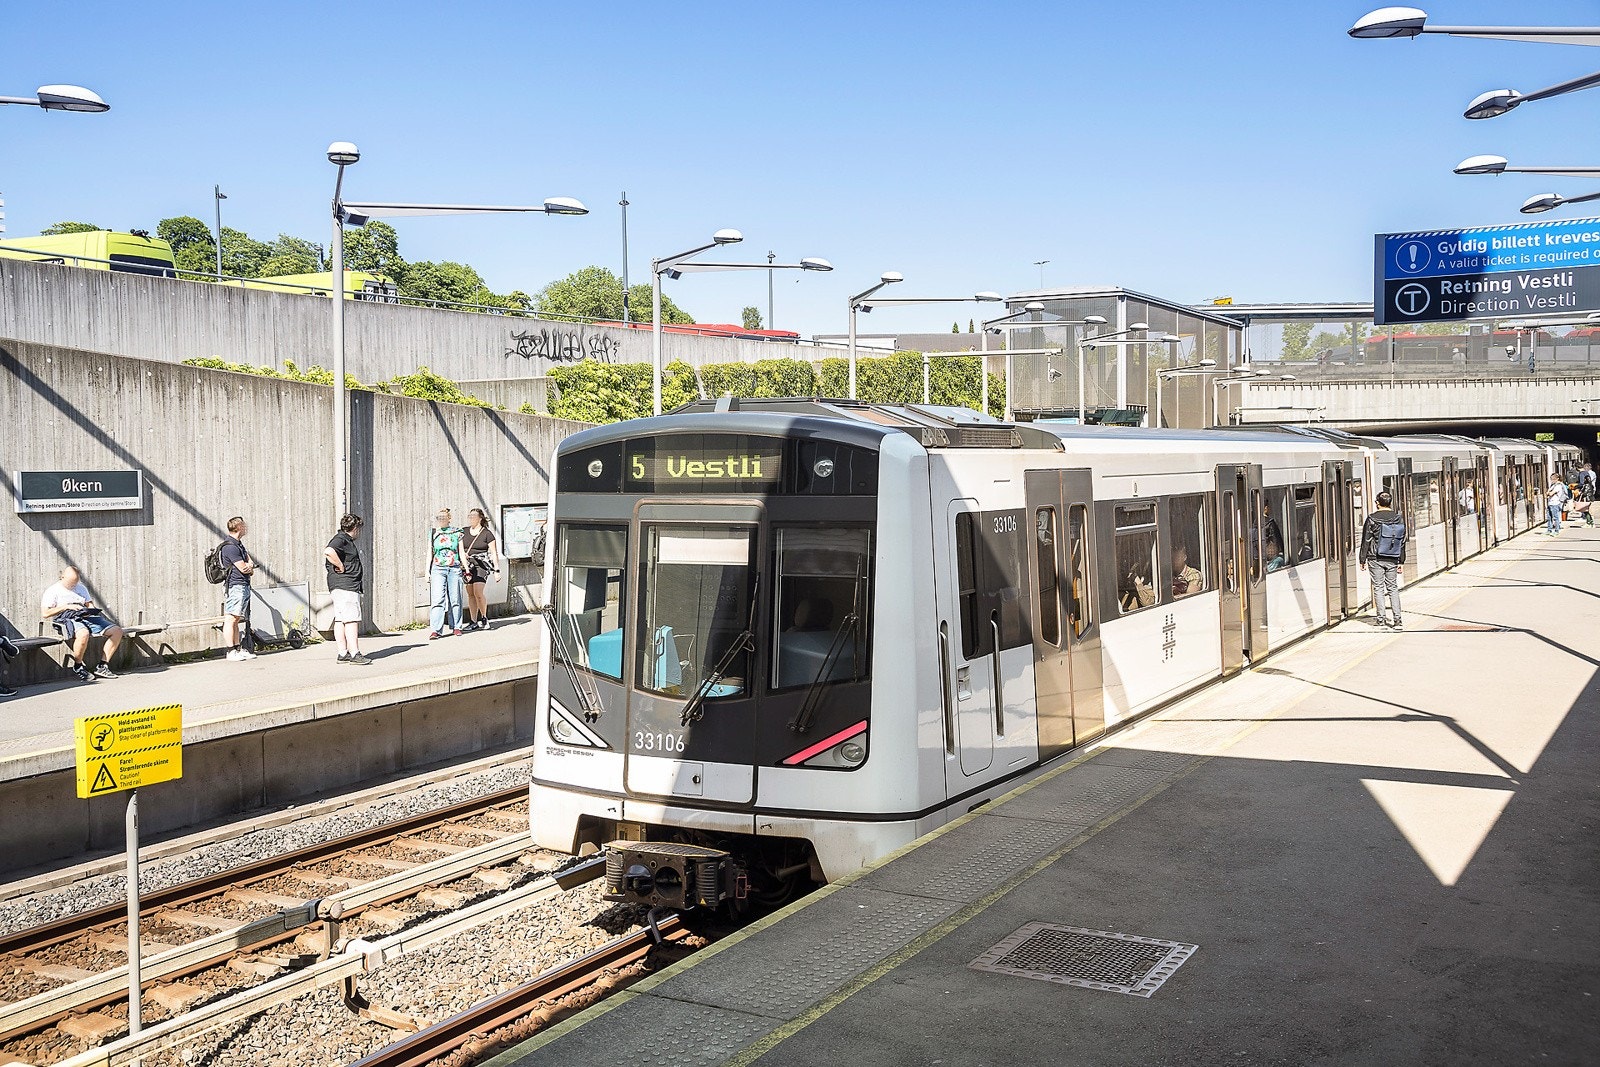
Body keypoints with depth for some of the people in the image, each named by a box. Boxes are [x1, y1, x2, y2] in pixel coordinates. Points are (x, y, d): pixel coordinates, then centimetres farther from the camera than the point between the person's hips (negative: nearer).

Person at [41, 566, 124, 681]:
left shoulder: (82, 588, 24)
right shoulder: (53, 591, 5)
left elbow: (90, 605, 23)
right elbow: (45, 613, -4)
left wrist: (90, 610, -2)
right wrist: (66, 607, -11)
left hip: (87, 618, 7)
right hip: (67, 620, -7)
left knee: (117, 631, -12)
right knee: (83, 634, -42)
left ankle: (102, 667, -11)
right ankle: (78, 667, -18)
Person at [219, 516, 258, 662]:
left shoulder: (238, 544, 17)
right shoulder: (230, 547, -16)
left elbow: (249, 558, 20)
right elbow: (243, 568, -17)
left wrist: (250, 565, -4)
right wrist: (250, 567, 6)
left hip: (243, 586, 10)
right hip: (235, 586, -10)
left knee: (237, 619, 11)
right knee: (231, 618, -8)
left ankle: (238, 649, 13)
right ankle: (231, 651, -8)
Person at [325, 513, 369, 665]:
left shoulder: (346, 540, 22)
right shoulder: (341, 539, -10)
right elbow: (329, 552, -30)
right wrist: (341, 567, -21)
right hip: (345, 585, -11)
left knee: (340, 620, 9)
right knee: (352, 619, -13)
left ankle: (343, 654, 10)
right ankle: (355, 654, -15)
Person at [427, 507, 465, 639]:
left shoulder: (456, 532, 7)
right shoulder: (433, 533, 8)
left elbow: (461, 553, 9)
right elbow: (430, 554, 11)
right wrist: (427, 571, 6)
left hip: (454, 569, 1)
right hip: (438, 569, 0)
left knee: (455, 599, 4)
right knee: (438, 599, -10)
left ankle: (456, 627, 17)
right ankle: (435, 630, -13)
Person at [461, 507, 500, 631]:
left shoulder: (487, 533, -3)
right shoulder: (464, 532, 10)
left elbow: (494, 553, -3)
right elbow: (460, 549, 10)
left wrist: (497, 570, -6)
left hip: (482, 565, -5)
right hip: (468, 565, 5)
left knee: (478, 592, -15)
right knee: (470, 594, 5)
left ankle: (484, 618, 5)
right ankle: (473, 622, 11)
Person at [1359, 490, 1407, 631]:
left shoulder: (1372, 519, -9)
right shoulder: (1398, 519, 4)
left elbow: (1366, 541, -6)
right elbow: (1403, 541, 9)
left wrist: (1362, 559, 2)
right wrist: (1401, 561, 16)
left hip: (1375, 559, -3)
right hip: (1392, 560, 3)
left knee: (1378, 588, 3)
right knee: (1393, 588, 9)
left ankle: (1381, 619, 3)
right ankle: (1397, 619, 2)